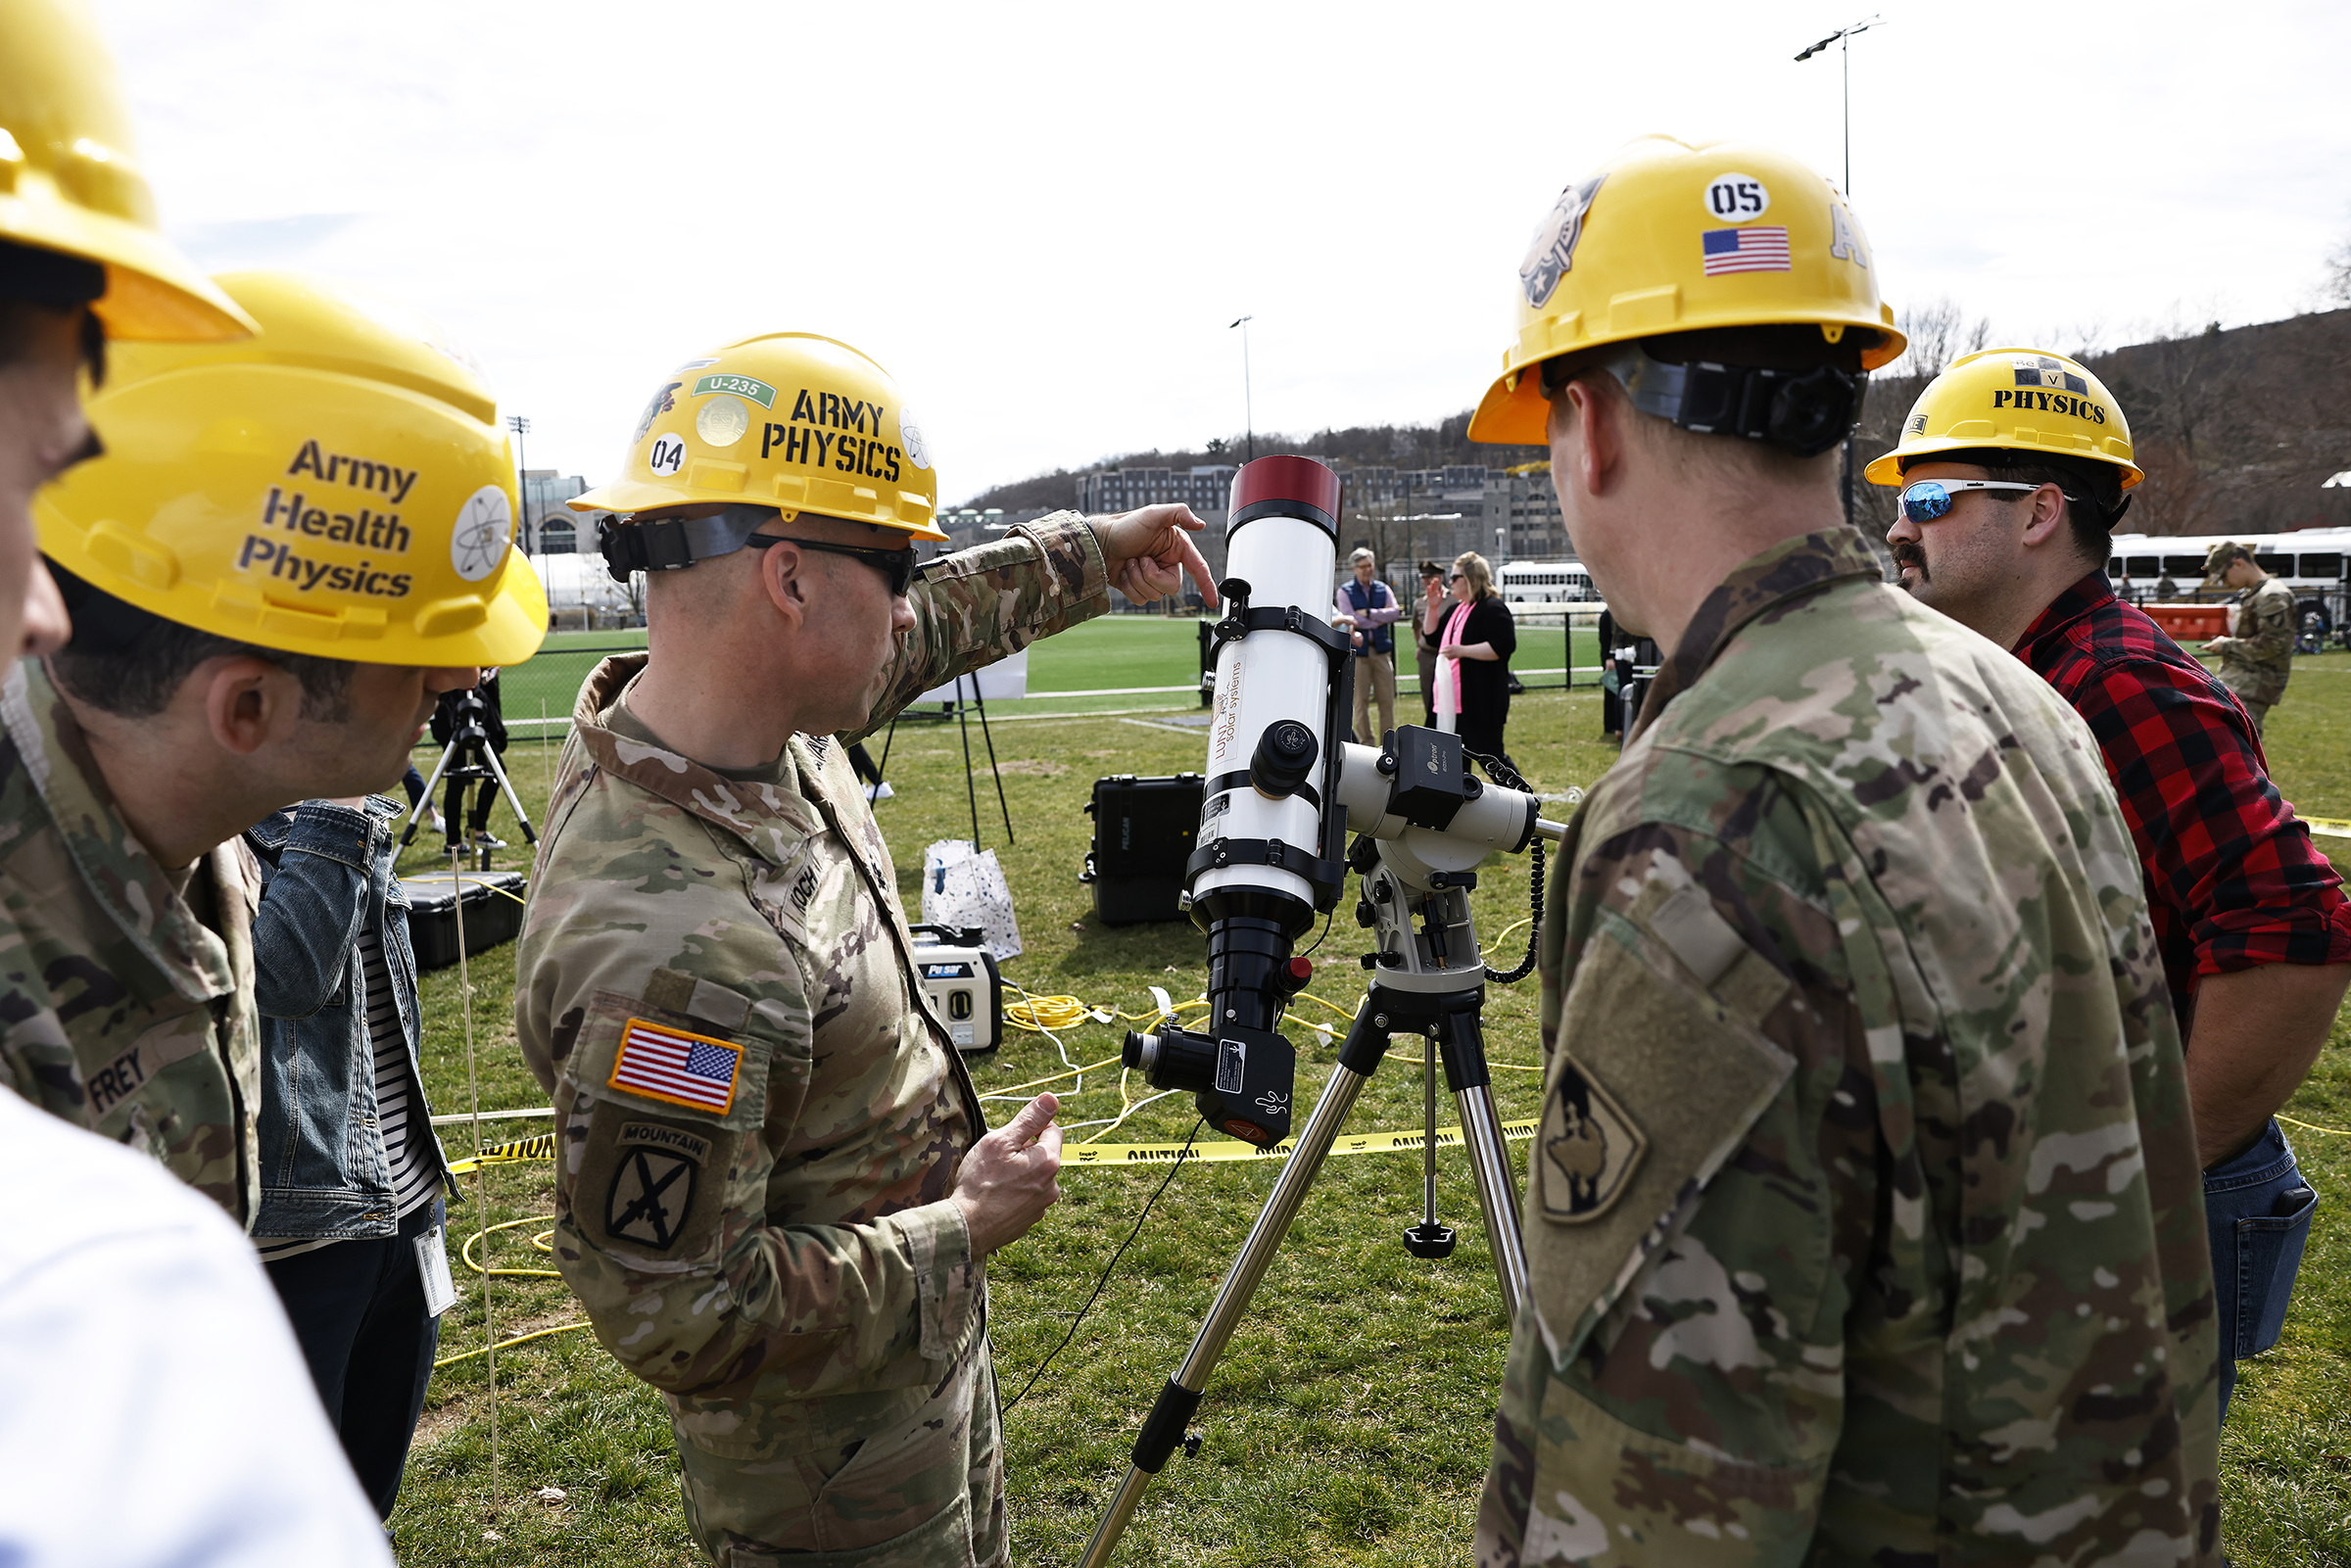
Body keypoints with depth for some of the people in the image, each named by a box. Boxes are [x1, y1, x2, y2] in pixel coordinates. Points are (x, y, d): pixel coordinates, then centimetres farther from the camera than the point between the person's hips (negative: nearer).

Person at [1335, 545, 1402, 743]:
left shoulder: (1383, 589, 12)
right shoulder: (1345, 591, 2)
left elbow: (1395, 613, -3)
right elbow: (1350, 619, -11)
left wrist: (1369, 613, -11)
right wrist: (1380, 618, -4)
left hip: (1382, 649, 3)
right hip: (1358, 650, -3)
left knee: (1387, 699, 2)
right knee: (1361, 700, -1)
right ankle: (1366, 743, 6)